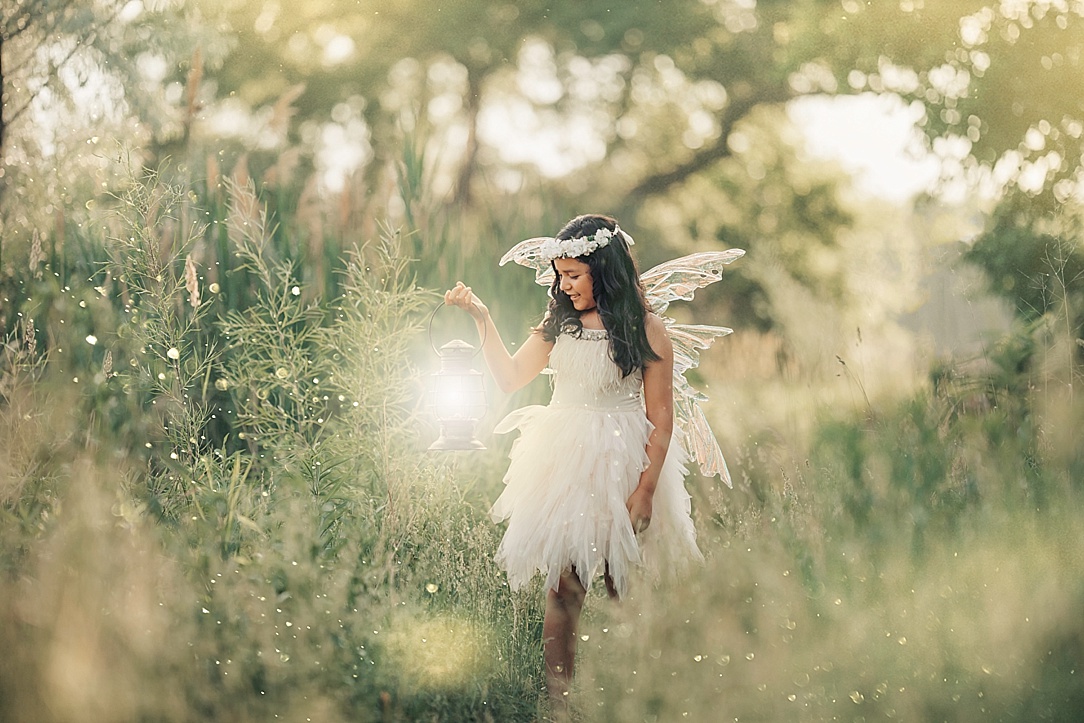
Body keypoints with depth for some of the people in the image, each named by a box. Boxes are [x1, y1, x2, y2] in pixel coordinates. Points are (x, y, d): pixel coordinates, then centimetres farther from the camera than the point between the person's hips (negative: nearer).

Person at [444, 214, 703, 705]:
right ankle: (557, 699, 1)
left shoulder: (645, 331, -6)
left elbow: (661, 419, -6)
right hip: (561, 465, 3)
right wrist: (480, 317, 5)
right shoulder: (559, 323, 8)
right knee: (563, 584, -3)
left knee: (619, 585, 4)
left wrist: (646, 489, -12)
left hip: (619, 470, -3)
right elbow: (509, 378, 13)